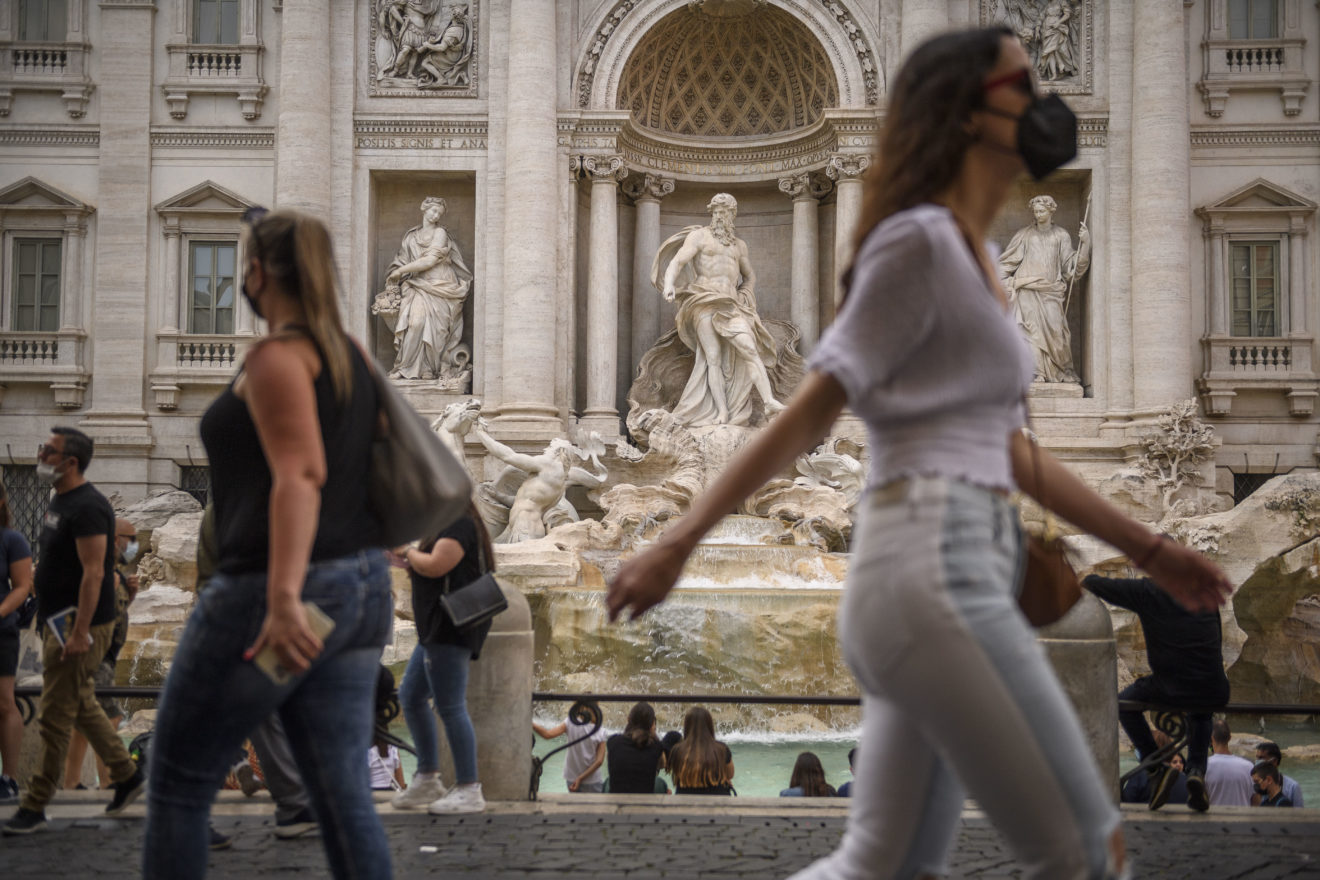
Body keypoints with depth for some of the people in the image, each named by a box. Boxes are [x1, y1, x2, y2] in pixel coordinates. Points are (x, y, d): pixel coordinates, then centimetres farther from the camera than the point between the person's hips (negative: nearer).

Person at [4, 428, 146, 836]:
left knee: (55, 716, -5)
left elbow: (93, 573, -22)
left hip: (80, 628, -10)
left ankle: (35, 806, 0)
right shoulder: (61, 501, 14)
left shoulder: (87, 507, -17)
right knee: (82, 706, 17)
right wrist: (50, 621, 20)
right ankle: (127, 775, 28)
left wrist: (80, 632, -26)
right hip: (58, 624, 10)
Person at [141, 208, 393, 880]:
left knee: (178, 786, 7)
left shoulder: (277, 356, -10)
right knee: (345, 796, 5)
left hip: (278, 594, -8)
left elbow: (300, 475, -22)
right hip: (362, 589, 8)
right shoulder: (347, 355, 15)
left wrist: (283, 598, -29)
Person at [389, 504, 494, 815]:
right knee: (411, 696, 16)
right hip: (437, 631, 12)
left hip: (451, 630, -12)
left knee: (450, 707, -12)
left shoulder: (460, 525, -11)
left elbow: (435, 566, -22)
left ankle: (469, 790, -10)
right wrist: (408, 564, 10)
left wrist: (409, 553, -5)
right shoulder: (448, 528, 22)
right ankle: (427, 780, 21)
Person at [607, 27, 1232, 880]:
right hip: (934, 566, -10)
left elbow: (1011, 448, 23)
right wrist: (679, 542, -12)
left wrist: (1149, 548, 25)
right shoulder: (920, 240, -7)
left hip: (961, 573, 10)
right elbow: (811, 411, -9)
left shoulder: (974, 257, 22)